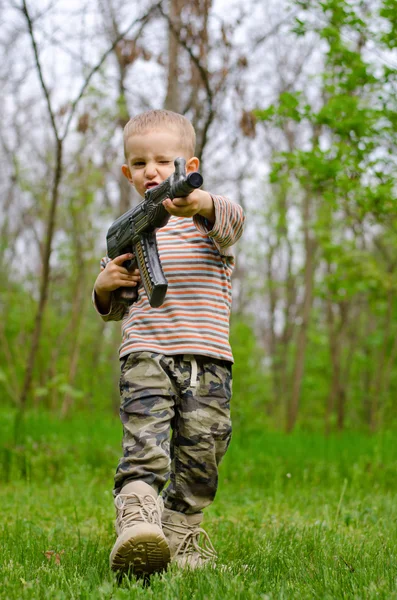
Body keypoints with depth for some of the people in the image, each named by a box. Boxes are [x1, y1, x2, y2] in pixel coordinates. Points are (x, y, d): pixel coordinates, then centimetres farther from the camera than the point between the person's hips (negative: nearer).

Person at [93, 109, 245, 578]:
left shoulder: (204, 218, 6)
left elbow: (232, 219, -22)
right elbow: (113, 310, 25)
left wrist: (200, 203, -45)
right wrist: (105, 287, 1)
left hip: (206, 357, -1)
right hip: (144, 355, 1)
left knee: (201, 448, 3)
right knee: (144, 445, -17)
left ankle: (180, 528, 20)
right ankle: (137, 523, -28)